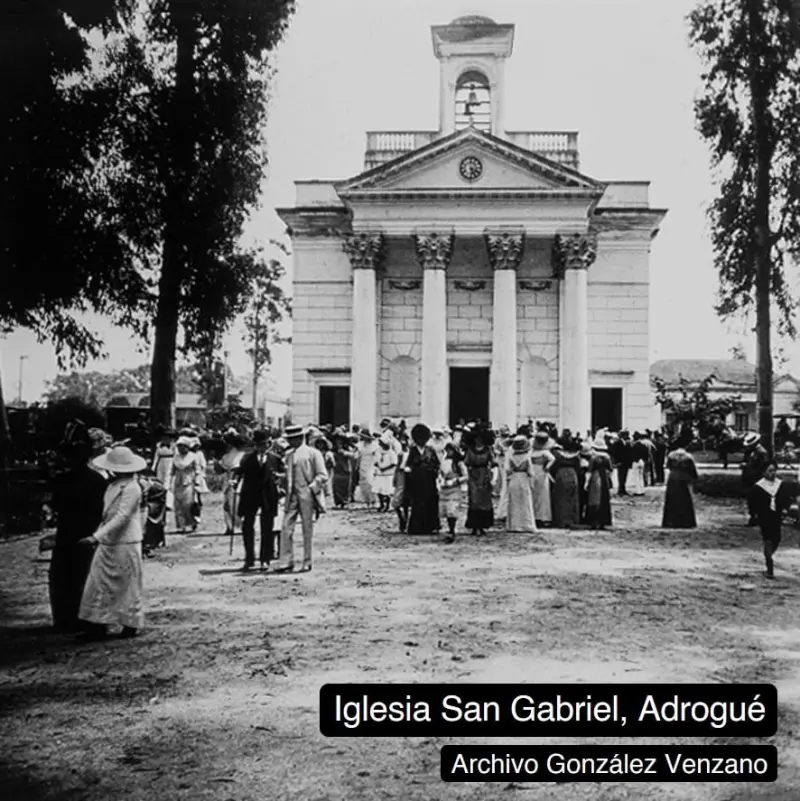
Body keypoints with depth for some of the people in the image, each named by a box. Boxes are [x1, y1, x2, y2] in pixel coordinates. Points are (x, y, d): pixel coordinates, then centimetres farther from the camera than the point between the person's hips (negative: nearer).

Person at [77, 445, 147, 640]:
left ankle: (131, 625, 14)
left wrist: (97, 536, -29)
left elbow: (121, 518, -24)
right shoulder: (113, 485, 9)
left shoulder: (131, 488, -18)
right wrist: (99, 536, 15)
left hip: (124, 545, -9)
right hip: (108, 544, 9)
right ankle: (98, 626, 14)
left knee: (127, 585, 3)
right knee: (99, 583, 8)